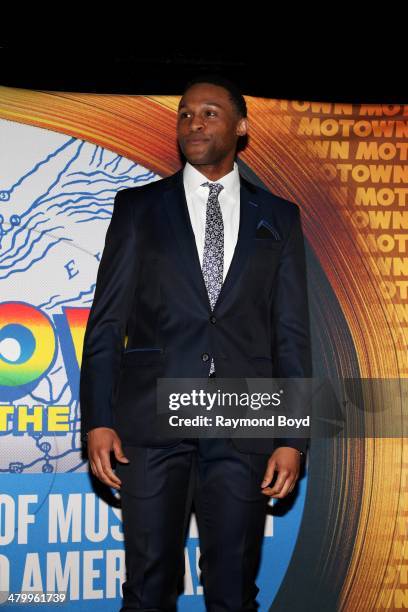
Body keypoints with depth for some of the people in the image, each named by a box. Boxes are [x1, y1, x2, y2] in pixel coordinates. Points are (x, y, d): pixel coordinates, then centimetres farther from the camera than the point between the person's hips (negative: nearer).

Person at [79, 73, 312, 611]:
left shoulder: (278, 217, 11)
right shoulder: (138, 207, 9)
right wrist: (97, 421, -4)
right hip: (151, 422, 0)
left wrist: (293, 439, 0)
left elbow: (292, 335, 7)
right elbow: (107, 322, 5)